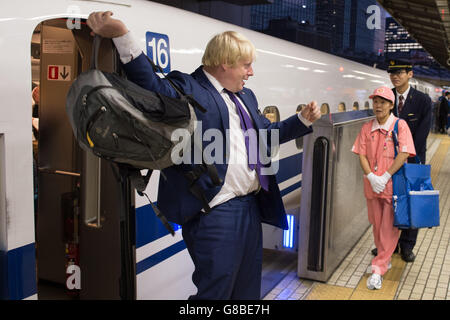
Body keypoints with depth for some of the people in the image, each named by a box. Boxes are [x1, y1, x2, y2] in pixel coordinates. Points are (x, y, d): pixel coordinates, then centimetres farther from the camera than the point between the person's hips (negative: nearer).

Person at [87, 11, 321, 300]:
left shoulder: (246, 97, 17)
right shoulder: (188, 89, -11)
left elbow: (267, 132, 28)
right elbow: (154, 87, -30)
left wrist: (303, 120, 15)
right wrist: (122, 35, -40)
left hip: (251, 207, 9)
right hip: (215, 212, -9)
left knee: (249, 287, 21)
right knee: (216, 290, 2)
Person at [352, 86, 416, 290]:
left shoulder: (400, 126, -5)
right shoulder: (367, 128, 7)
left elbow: (403, 155, -13)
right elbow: (362, 155, 4)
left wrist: (385, 177, -17)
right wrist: (371, 177, -11)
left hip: (393, 184, -4)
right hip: (372, 185, 4)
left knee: (389, 228, -2)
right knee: (377, 226, 14)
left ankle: (379, 269, 4)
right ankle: (385, 259, 33)